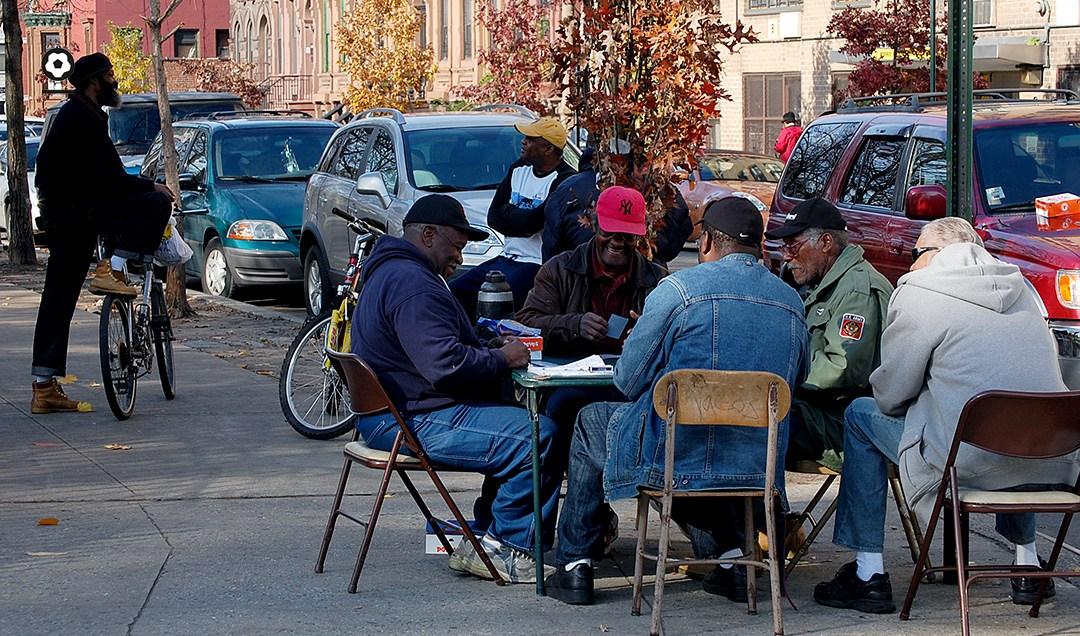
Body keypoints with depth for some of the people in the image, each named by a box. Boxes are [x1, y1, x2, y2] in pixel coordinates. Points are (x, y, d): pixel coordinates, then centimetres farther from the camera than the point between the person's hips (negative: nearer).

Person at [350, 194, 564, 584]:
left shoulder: (392, 272, 20)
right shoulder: (413, 285, -19)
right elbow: (445, 365, -27)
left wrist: (492, 347, 12)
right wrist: (501, 359, -11)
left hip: (393, 414, 12)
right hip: (414, 421, -12)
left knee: (515, 421, 21)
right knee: (537, 437, -19)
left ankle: (486, 537, 18)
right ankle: (502, 546, -8)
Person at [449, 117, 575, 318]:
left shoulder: (564, 181, -13)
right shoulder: (519, 169, 13)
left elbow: (532, 222, -21)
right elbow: (494, 216, 8)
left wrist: (507, 211, -3)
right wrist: (519, 216, -10)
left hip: (536, 264, -9)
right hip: (507, 257, 9)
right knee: (454, 292, 1)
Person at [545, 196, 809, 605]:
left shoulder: (678, 289, -9)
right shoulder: (793, 303, 6)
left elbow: (628, 381, -3)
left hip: (672, 463, -5)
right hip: (757, 472, 5)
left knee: (591, 422, 24)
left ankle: (574, 568, 25)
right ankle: (732, 553, 23)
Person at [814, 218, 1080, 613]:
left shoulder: (920, 293, -3)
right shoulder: (1020, 288, 16)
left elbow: (890, 395, -1)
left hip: (973, 465, -6)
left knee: (861, 416, 15)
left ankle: (868, 575, 14)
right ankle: (1028, 566, 39)